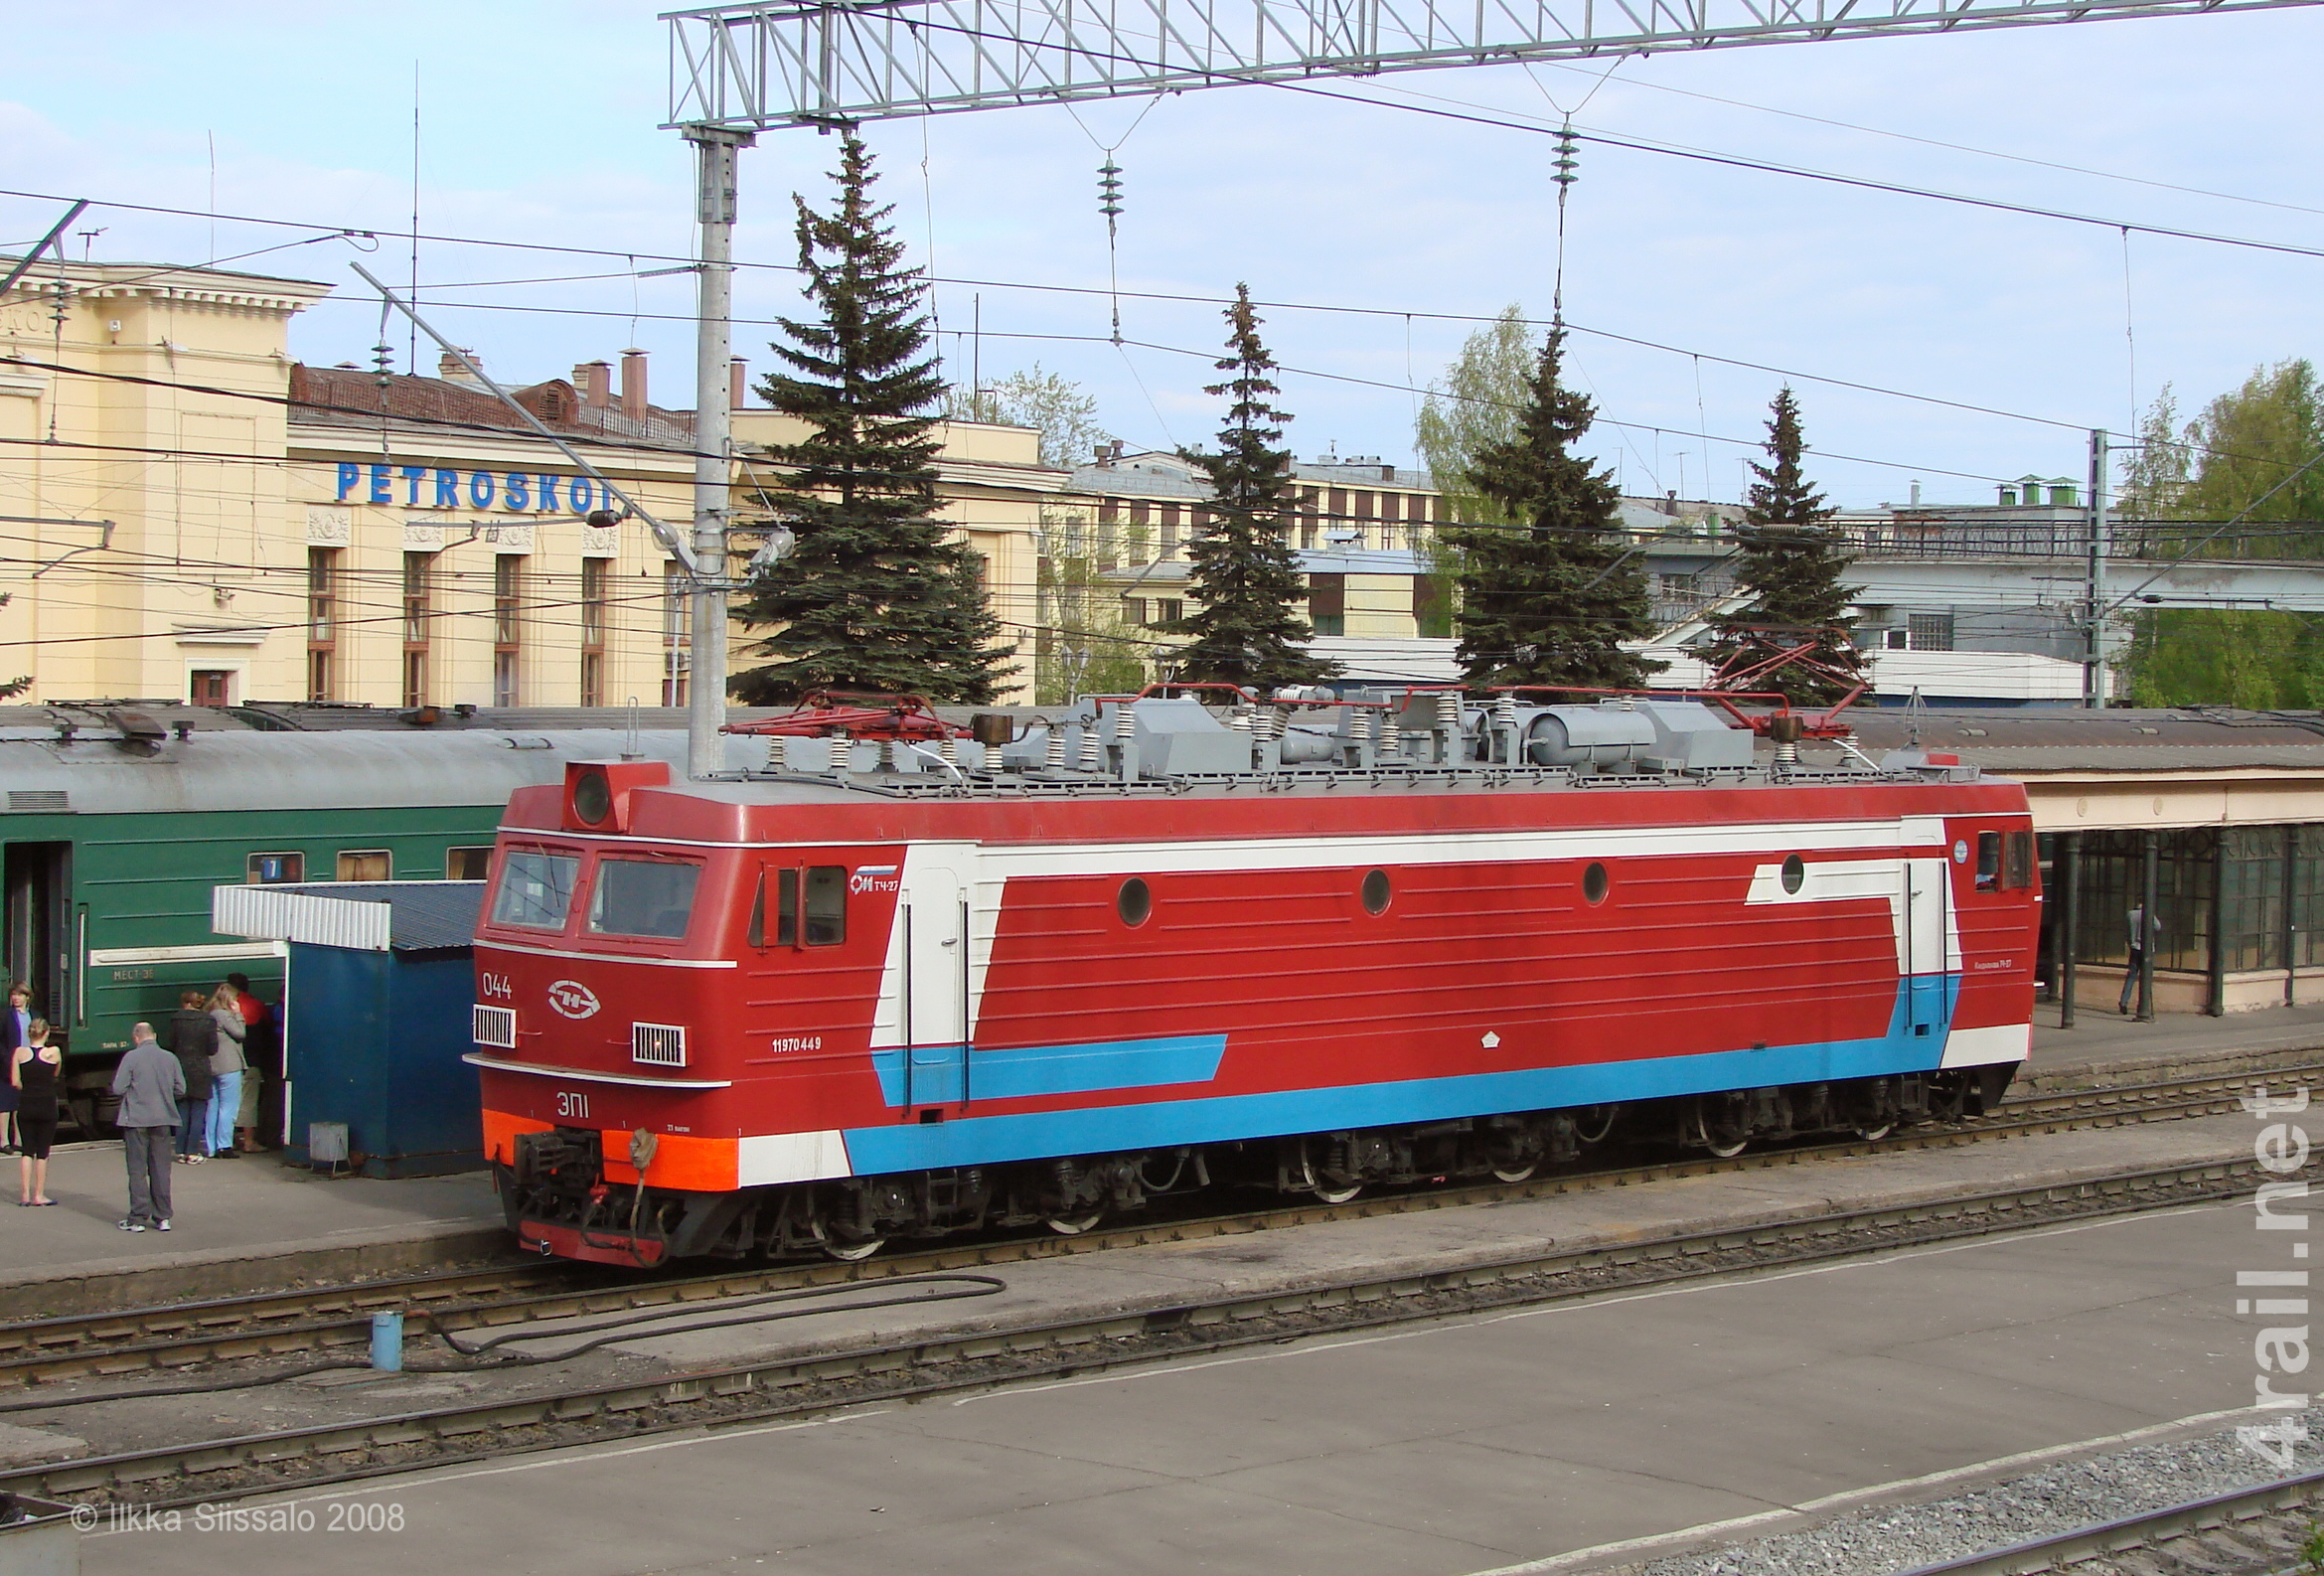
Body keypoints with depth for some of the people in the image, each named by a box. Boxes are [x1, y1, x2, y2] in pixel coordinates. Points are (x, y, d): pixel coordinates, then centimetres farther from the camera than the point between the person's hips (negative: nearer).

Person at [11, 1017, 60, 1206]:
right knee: (42, 1152, 5)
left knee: (28, 1150, 10)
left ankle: (25, 1194, 8)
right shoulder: (53, 1053, -9)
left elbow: (15, 1082, -4)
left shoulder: (19, 1053, -4)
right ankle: (39, 1195, 7)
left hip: (26, 1105, 2)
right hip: (47, 1105, -2)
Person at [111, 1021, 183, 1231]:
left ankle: (138, 1218, 2)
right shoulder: (170, 1058, 2)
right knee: (161, 1169, 9)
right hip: (163, 1120, 3)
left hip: (136, 1120, -3)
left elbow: (118, 1088, -9)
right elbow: (180, 1089, 4)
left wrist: (134, 1091, 12)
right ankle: (162, 1217, 10)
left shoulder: (131, 1058, -8)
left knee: (137, 1170, 3)